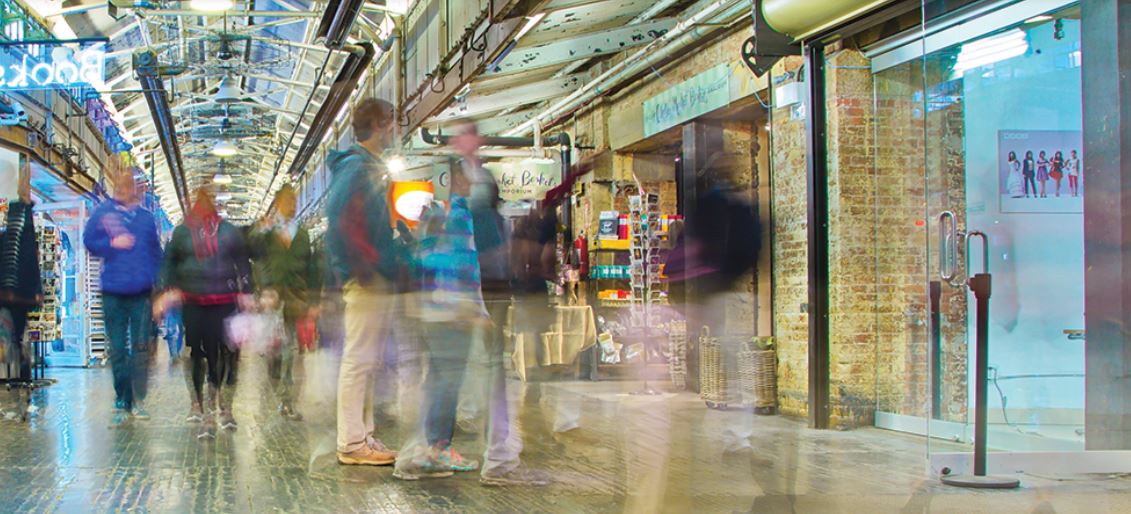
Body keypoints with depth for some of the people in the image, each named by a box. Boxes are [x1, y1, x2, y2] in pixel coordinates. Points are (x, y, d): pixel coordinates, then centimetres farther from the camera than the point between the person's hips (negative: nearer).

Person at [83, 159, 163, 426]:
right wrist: (112, 243, -11)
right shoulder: (102, 212, 3)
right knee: (117, 349, 4)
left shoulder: (146, 217, 8)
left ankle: (137, 400, 4)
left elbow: (156, 252, 12)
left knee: (141, 347, -2)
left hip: (142, 293, 1)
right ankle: (121, 400, 12)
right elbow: (89, 241, 6)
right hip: (113, 291, -1)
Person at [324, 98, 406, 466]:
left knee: (369, 362, 13)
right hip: (366, 281, -10)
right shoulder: (356, 167, -12)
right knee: (359, 360, -6)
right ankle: (352, 443, -2)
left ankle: (364, 437, 20)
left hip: (378, 281, 10)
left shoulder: (371, 167, 19)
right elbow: (341, 221, -23)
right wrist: (373, 266, -21)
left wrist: (388, 263, 14)